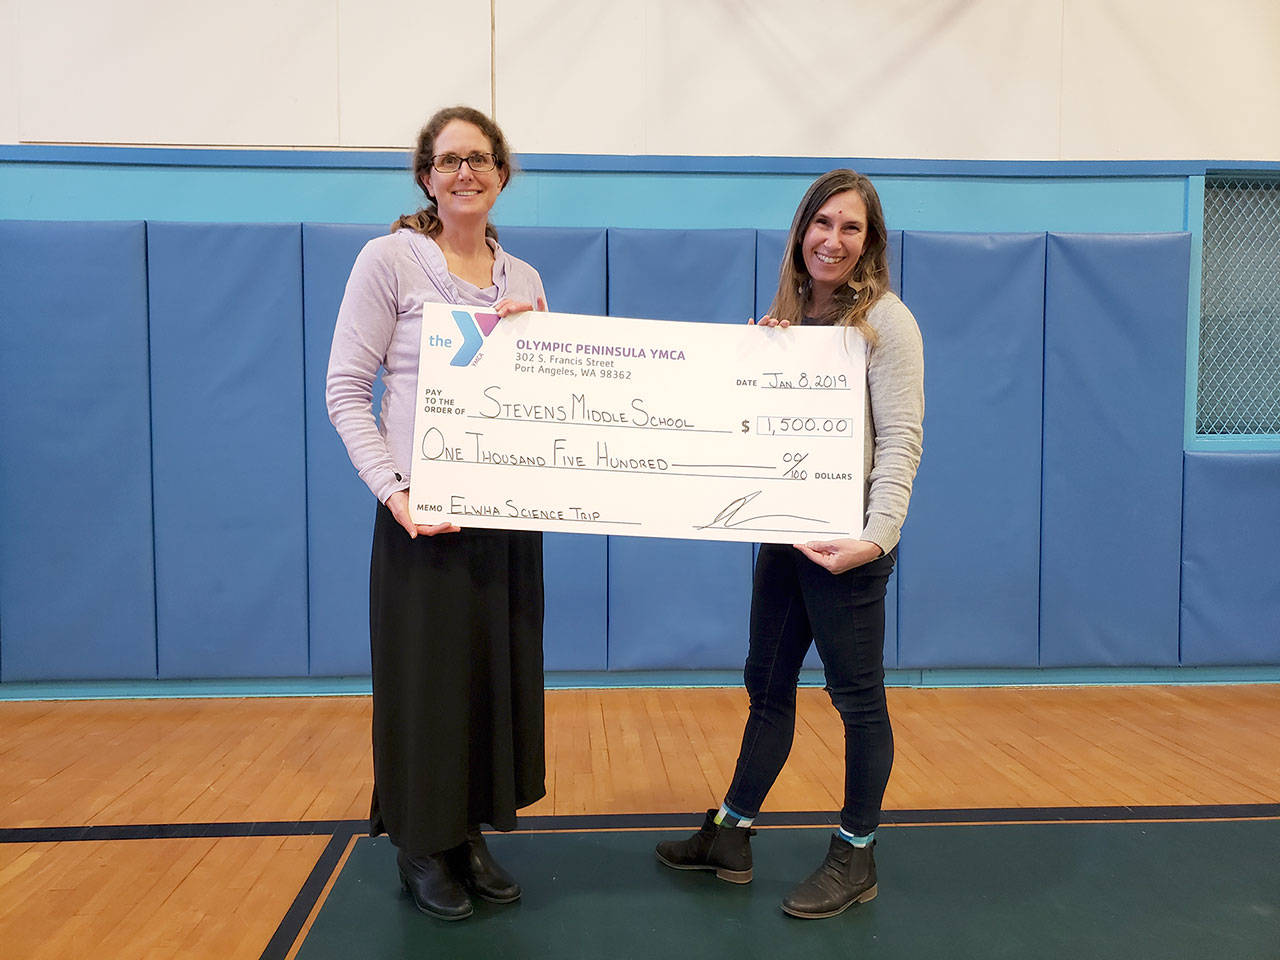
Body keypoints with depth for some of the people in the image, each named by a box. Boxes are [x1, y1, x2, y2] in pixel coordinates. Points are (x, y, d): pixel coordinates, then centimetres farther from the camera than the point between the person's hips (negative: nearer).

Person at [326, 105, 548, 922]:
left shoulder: (524, 279, 11)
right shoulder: (390, 259, -4)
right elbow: (345, 391, -7)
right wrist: (393, 490, -17)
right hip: (424, 514, -5)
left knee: (499, 672, 12)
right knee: (426, 677, 4)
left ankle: (471, 835, 31)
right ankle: (422, 847, 26)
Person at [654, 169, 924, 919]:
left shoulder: (886, 321, -9)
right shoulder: (787, 314, 13)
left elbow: (900, 440, -16)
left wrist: (877, 537, -26)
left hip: (848, 540, -7)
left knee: (858, 696, 5)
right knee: (768, 685, 15)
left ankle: (856, 859, 21)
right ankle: (732, 836, 29)